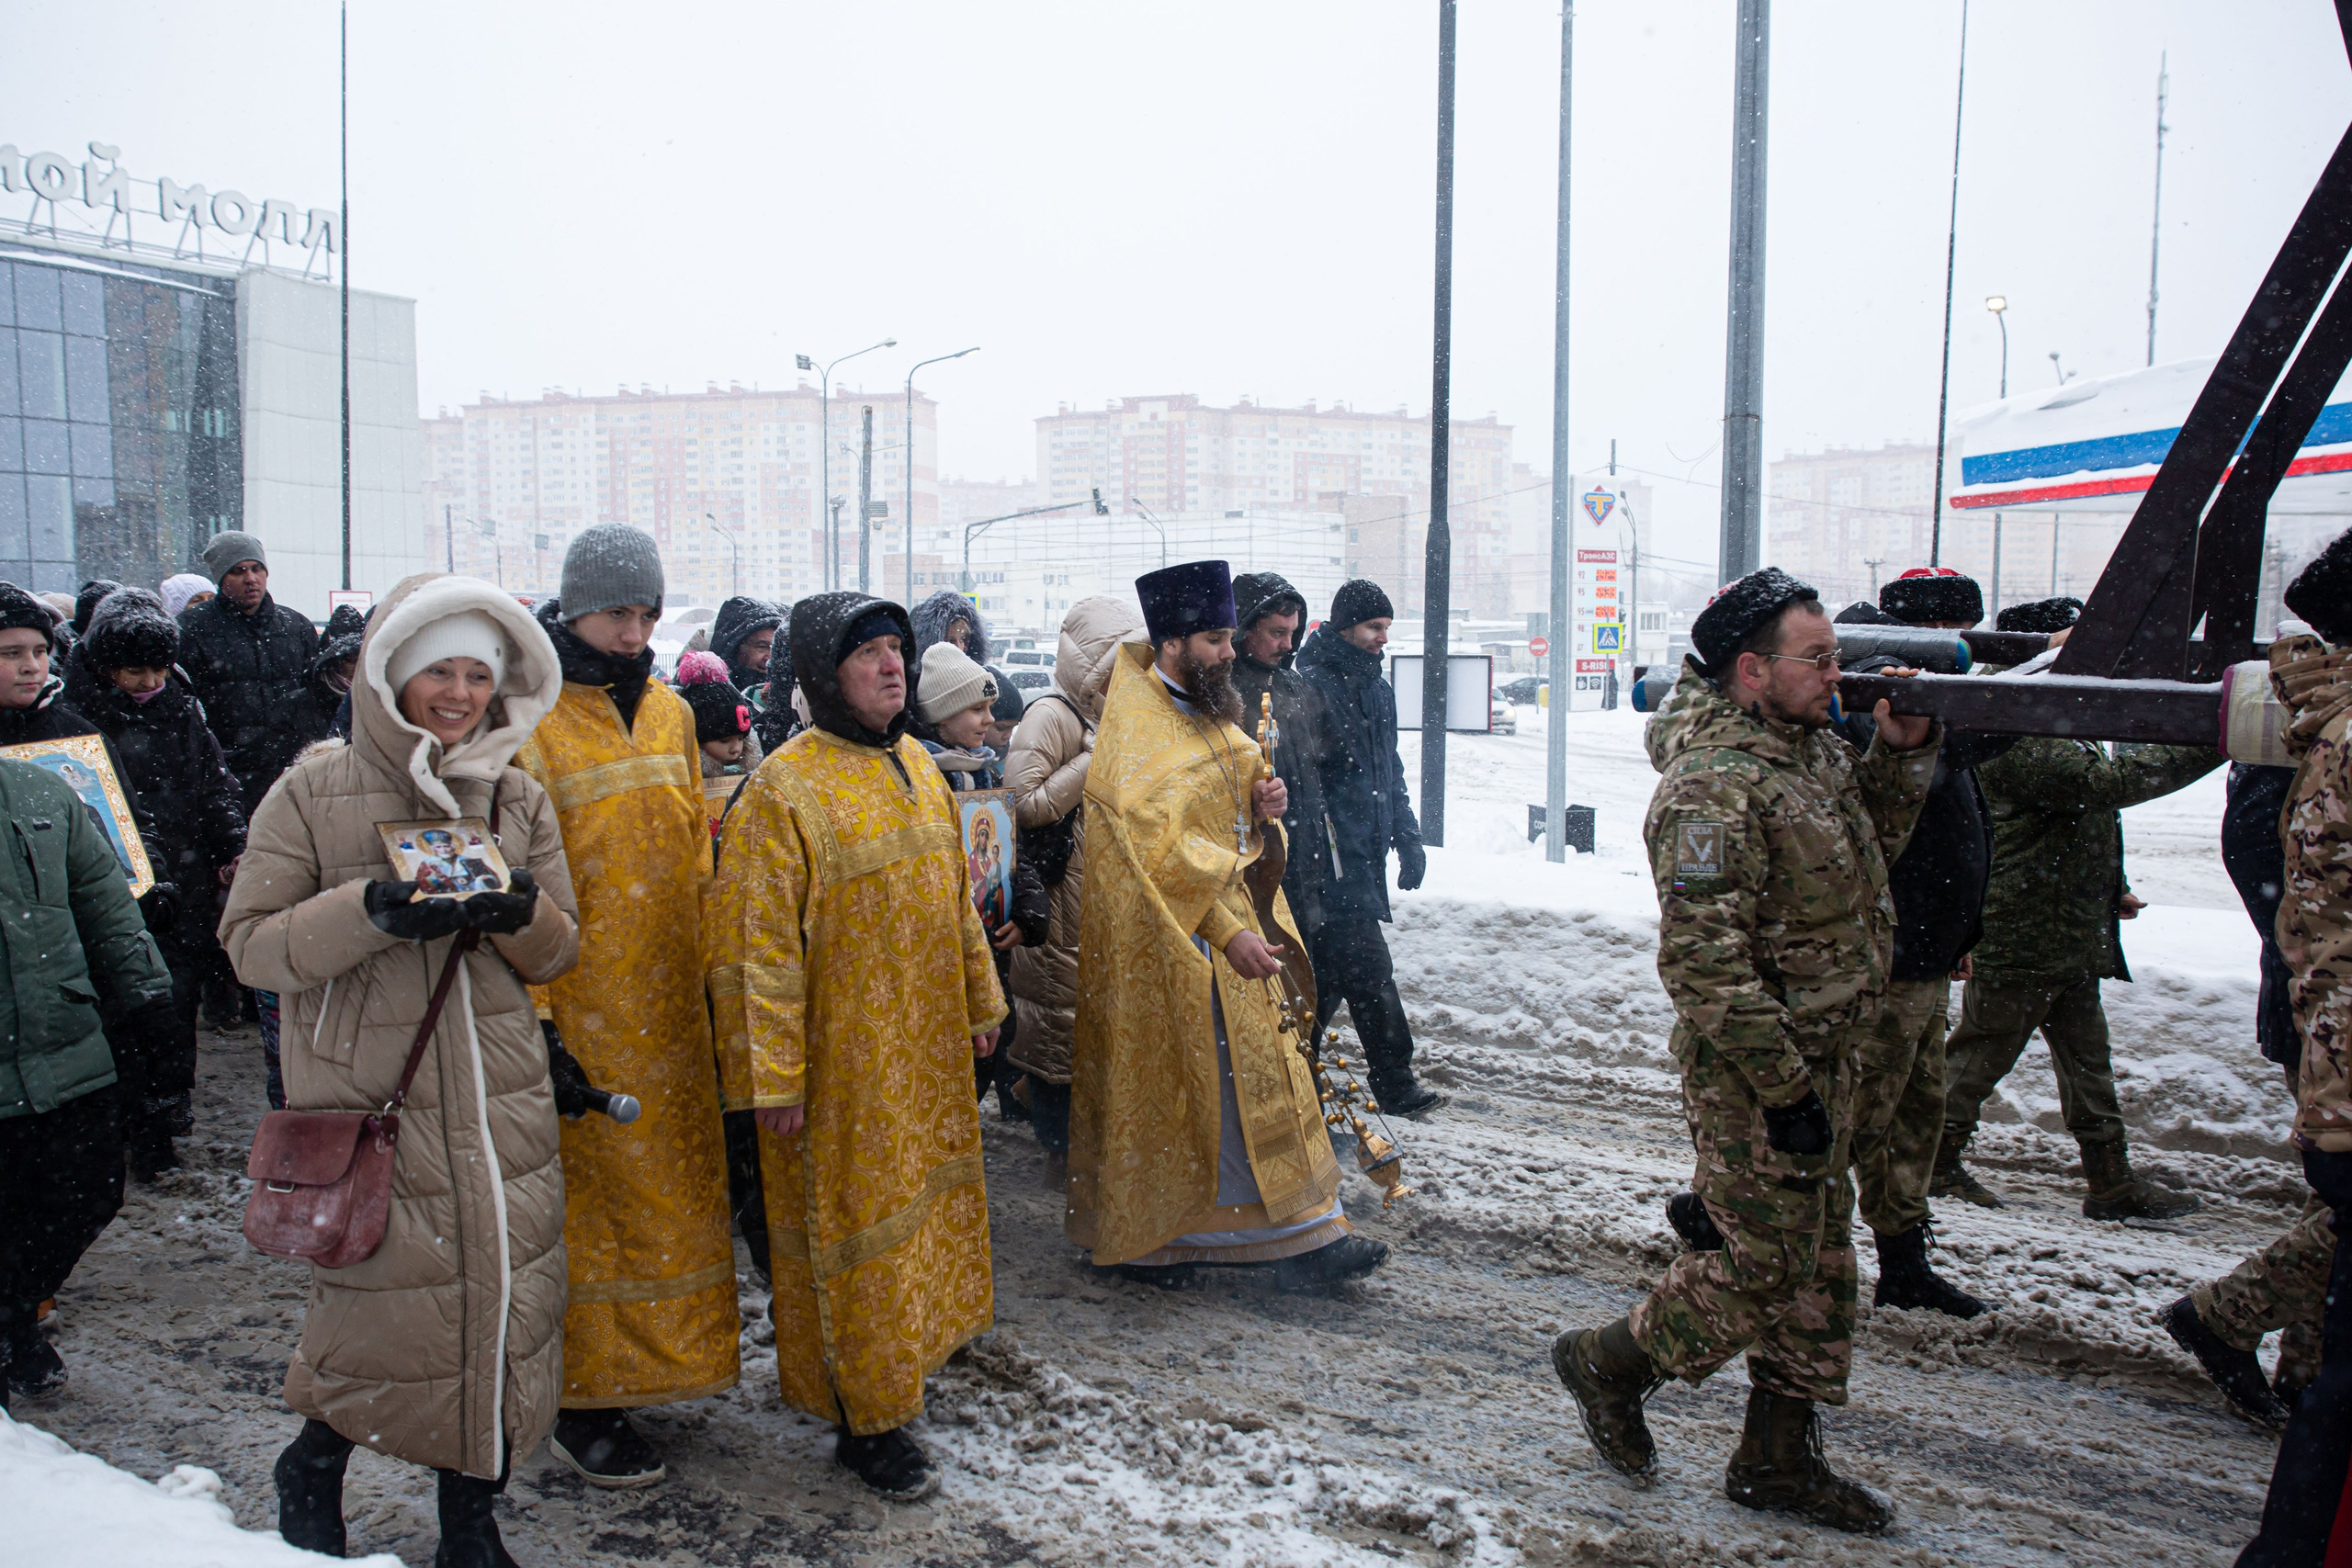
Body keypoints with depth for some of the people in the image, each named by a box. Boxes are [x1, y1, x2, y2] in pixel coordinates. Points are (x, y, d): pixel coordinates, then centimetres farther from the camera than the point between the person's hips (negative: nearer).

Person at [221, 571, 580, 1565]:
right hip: (366, 1100, -3)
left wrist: (522, 912, -13)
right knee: (381, 1306, 2)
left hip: (501, 1104, 3)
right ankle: (313, 1468, 35)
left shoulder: (518, 797, 8)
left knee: (501, 1304, 6)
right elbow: (250, 943, -6)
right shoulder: (315, 789, -2)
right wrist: (372, 913, -22)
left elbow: (558, 953, 10)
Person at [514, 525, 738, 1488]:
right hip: (579, 1005, -6)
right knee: (590, 1187, 1)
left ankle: (650, 1360, 32)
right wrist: (527, 1008, -16)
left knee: (667, 1179, 14)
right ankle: (582, 1401, 14)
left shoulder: (667, 713, 11)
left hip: (668, 1002, 6)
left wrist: (705, 968, 14)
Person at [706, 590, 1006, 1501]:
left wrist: (980, 1003, 19)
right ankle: (866, 1420, 17)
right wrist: (771, 1076, -18)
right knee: (854, 1221, 3)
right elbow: (757, 945, -17)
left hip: (928, 1051, 7)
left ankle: (903, 1350, 38)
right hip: (840, 1063, -7)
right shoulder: (785, 787, -16)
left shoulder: (916, 767, 8)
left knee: (921, 1199, 18)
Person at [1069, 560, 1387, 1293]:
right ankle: (1130, 1239, 19)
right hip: (1164, 943, -9)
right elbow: (1162, 851, -26)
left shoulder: (1201, 713, 11)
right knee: (1159, 1089, 2)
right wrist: (1228, 932, -29)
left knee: (1257, 1075, 11)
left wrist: (1256, 805, -1)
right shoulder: (1136, 734, -18)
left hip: (1224, 929, 9)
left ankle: (1303, 1238, 18)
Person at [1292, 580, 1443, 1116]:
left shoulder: (1378, 688, 18)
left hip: (1365, 856, 9)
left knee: (1330, 972, 13)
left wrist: (1408, 840, 21)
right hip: (1332, 859, -9)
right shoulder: (1313, 685, -12)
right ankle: (1395, 1084, 5)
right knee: (1368, 972, -6)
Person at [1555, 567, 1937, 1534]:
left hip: (1822, 1058, 9)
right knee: (1765, 1270, 1)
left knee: (1821, 1266, 16)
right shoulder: (1715, 785, -23)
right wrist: (1787, 1087, -24)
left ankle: (1778, 1459, 30)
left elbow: (1869, 846, 24)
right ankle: (1607, 1362, 23)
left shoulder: (1813, 749, 7)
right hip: (1753, 1072, -9)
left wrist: (1904, 750, 7)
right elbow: (1704, 961, -27)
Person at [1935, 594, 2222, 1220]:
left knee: (2087, 1056, 14)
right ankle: (1935, 1163, 14)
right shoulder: (2015, 740, -21)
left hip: (2071, 940, 11)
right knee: (1981, 1053, 1)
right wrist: (2208, 746, -28)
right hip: (2021, 939, -11)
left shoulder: (2058, 729, 16)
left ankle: (2111, 1180, 22)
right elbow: (2108, 781, -32)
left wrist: (2110, 891, 20)